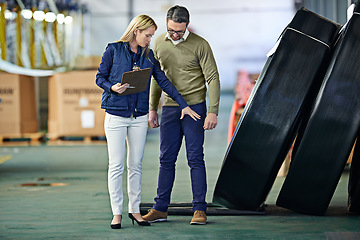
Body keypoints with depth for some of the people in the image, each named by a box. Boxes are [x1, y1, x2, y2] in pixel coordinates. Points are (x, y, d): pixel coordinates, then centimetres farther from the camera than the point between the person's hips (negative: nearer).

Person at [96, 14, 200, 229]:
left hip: (139, 117, 4)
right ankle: (117, 212, 5)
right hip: (116, 114, -3)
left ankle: (135, 209, 16)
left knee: (136, 165, 7)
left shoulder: (149, 55, 9)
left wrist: (184, 104, 5)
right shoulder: (114, 50, -2)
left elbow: (163, 81, 9)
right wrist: (113, 88, -19)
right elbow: (100, 77, 2)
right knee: (116, 165, -2)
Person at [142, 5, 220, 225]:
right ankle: (160, 208, 12)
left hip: (194, 107, -4)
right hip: (169, 108, 4)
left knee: (195, 158, -3)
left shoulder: (200, 45, -9)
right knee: (166, 159, 6)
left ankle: (199, 209, 3)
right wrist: (152, 108, 14)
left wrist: (213, 112, -15)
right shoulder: (159, 43, 6)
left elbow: (213, 79, -8)